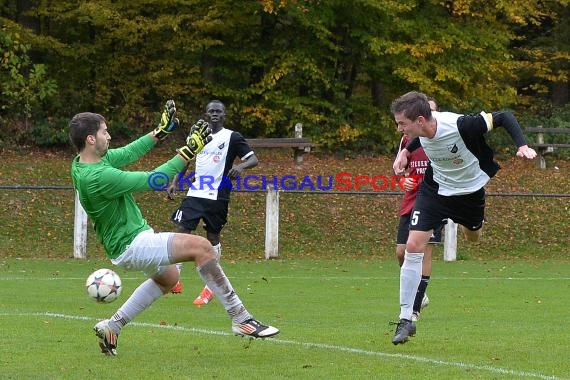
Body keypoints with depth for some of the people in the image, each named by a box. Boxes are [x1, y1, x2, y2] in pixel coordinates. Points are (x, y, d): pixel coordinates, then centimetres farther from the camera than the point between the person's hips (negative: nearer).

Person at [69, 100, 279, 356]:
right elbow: (153, 180, -24)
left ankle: (112, 326, 32)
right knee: (200, 246, -20)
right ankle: (240, 318, -17)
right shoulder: (98, 177, -28)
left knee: (168, 278, 33)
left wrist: (160, 132, 18)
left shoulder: (81, 163, 0)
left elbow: (127, 154, 15)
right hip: (131, 246, -11)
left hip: (131, 238, 11)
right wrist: (187, 152, -19)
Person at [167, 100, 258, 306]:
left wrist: (241, 166, -28)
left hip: (217, 196, -4)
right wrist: (175, 183, 10)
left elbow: (253, 159, -7)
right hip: (195, 194, 4)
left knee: (213, 236, 3)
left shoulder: (232, 137, -2)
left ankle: (210, 287, 12)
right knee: (182, 229, -7)